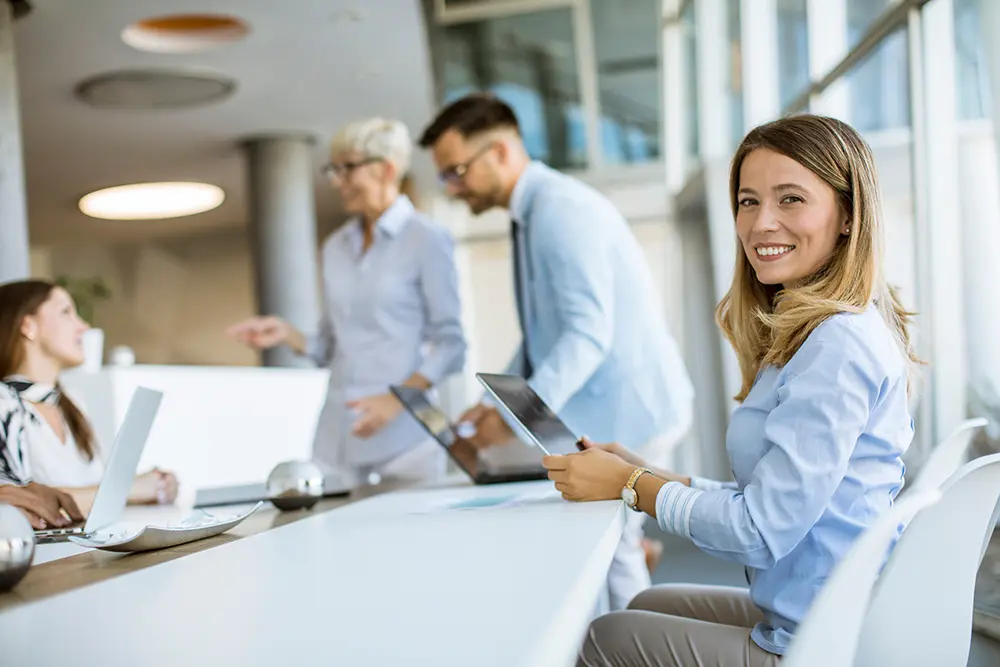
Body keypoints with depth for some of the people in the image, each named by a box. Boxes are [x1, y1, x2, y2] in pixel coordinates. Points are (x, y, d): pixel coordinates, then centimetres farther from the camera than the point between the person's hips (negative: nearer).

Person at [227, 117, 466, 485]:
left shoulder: (427, 240, -4)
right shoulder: (336, 246, 13)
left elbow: (450, 345, -7)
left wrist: (398, 399, -18)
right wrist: (286, 334, -1)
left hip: (403, 436, -5)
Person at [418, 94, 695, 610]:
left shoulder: (563, 208, -18)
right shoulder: (530, 214, 11)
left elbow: (587, 334, -26)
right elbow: (544, 334, 16)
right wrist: (497, 401, 7)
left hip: (629, 406, -9)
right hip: (601, 407, 9)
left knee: (610, 551, 0)